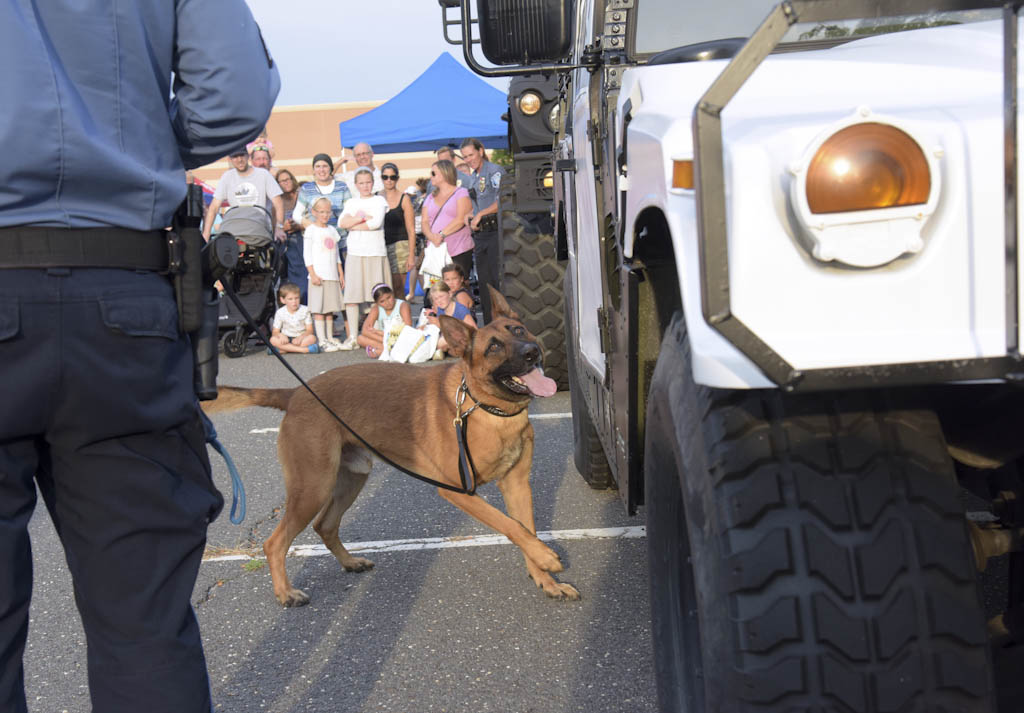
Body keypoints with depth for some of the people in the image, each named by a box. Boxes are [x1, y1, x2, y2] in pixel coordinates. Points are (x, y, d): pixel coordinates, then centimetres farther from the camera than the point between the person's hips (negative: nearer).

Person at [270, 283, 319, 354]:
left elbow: (309, 330, -8)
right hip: (286, 339, 1)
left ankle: (284, 349, -32)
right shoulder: (280, 313, -2)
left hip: (301, 338, 0)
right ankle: (303, 349, -37)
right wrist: (281, 335, -26)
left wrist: (300, 337, -29)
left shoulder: (305, 310, -5)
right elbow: (275, 332, -1)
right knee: (273, 340, -30)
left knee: (312, 338, -32)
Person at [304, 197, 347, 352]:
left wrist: (341, 274, 17)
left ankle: (330, 338, 14)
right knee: (318, 310, -6)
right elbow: (307, 254, -6)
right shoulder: (311, 230, -2)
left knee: (330, 309, 8)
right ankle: (322, 341, -7)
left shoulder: (332, 230, 16)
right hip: (318, 276, -6)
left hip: (332, 276, 6)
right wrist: (313, 274, -14)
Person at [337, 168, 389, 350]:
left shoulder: (379, 201, 6)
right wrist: (362, 217, -8)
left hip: (376, 253, -3)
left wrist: (354, 224, -1)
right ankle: (352, 336, 2)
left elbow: (376, 223, -10)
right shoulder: (351, 203, 17)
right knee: (351, 296, -3)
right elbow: (341, 222, 2)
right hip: (355, 253, 3)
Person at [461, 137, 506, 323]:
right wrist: (469, 218, 12)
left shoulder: (494, 171, -7)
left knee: (498, 278, -11)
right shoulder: (472, 178, 20)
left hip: (496, 232, -9)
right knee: (483, 281, 8)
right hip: (480, 234, 9)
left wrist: (480, 214, -17)